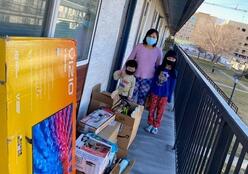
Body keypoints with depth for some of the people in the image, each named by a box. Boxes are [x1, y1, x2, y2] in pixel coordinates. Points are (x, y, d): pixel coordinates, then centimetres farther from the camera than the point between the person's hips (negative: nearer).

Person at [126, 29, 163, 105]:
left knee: (142, 99, 9)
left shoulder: (158, 51, -3)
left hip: (148, 79, 0)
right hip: (135, 77, 0)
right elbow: (130, 60, 0)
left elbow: (158, 66, 4)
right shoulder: (138, 47, -5)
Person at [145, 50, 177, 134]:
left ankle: (156, 126, 23)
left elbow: (172, 86, -2)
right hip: (155, 92, 1)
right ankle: (150, 124, 26)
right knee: (152, 109, 11)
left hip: (164, 95, -1)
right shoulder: (159, 68, -3)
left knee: (160, 111, 8)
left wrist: (169, 97, -3)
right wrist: (150, 91, 1)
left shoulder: (174, 72, -6)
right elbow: (154, 80, 1)